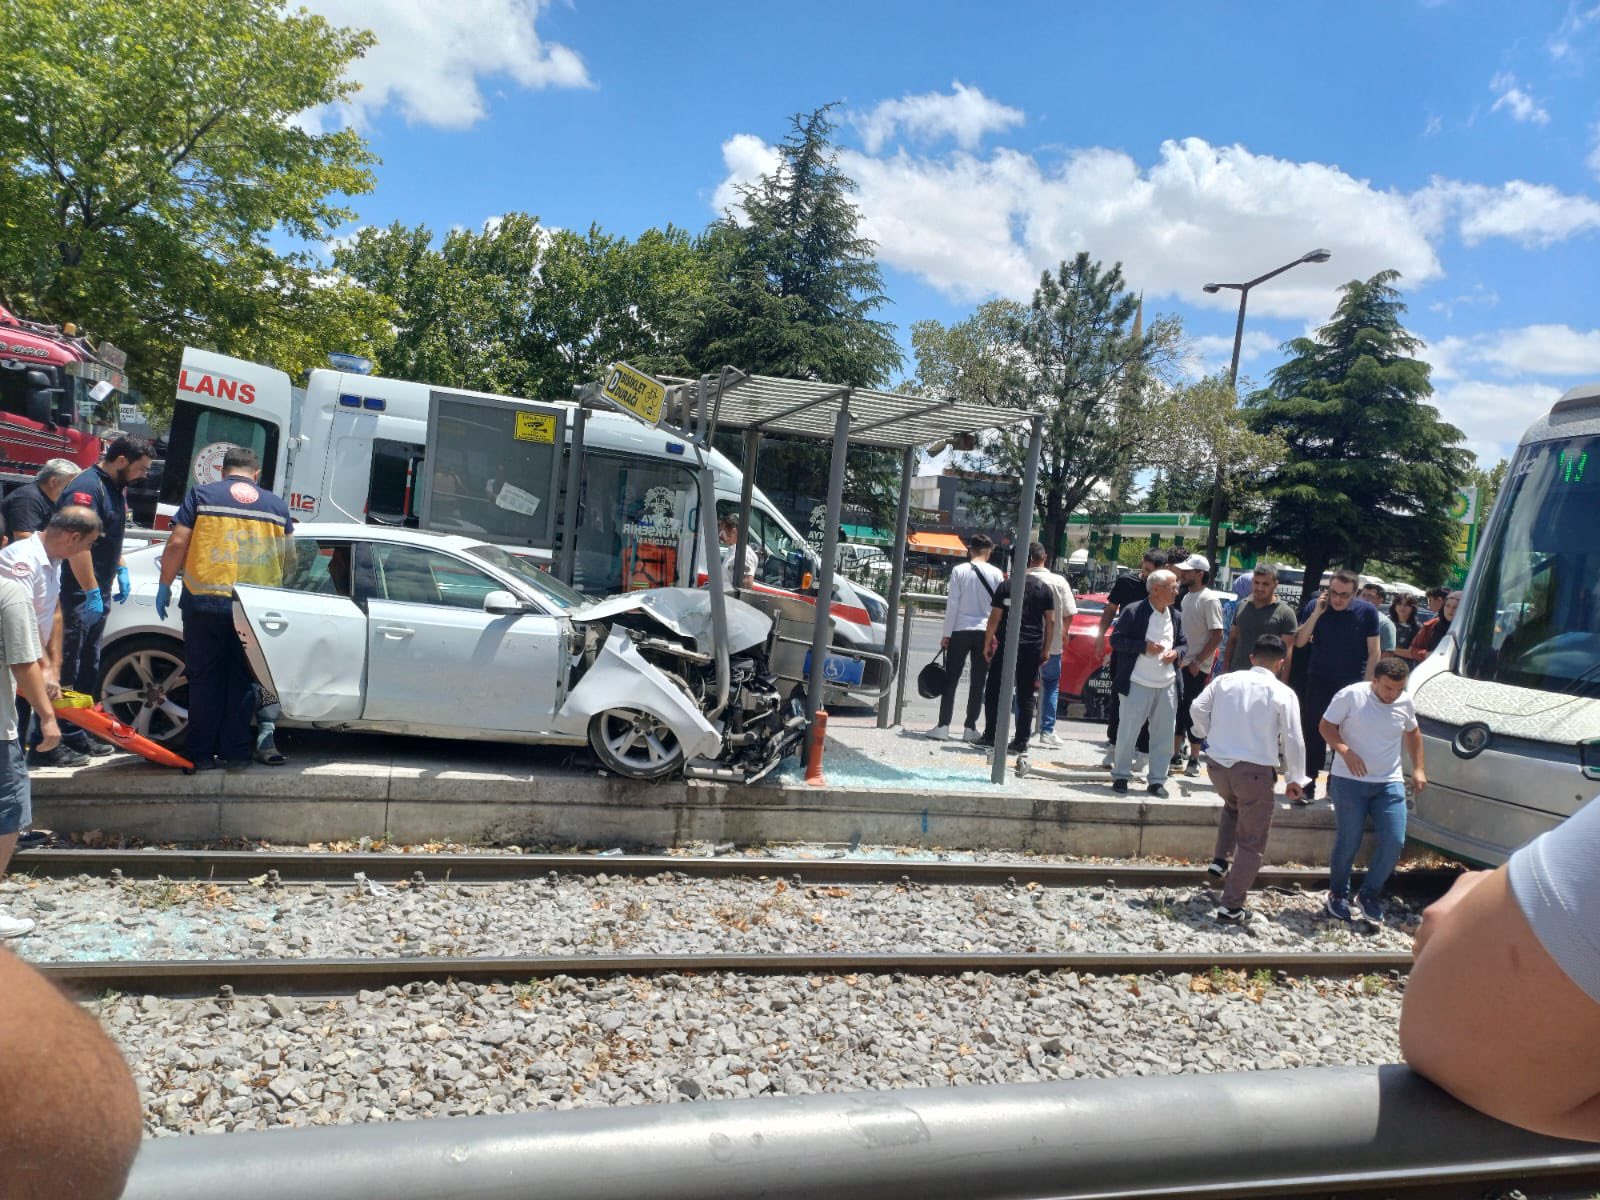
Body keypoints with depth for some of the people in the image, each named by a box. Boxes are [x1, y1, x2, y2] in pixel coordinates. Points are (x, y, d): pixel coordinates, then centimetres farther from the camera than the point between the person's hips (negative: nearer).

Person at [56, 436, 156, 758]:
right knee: (65, 670, -6)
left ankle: (76, 735, 24)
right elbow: (77, 545, -24)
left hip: (97, 593, 10)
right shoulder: (86, 489, -18)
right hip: (78, 595, -10)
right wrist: (92, 592, -25)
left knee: (88, 670, 15)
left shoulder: (116, 489, 14)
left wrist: (121, 570, 18)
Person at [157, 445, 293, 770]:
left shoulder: (201, 495, 2)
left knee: (205, 679, 7)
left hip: (205, 602, -1)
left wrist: (165, 585, 5)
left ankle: (202, 754, 10)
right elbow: (288, 558, 10)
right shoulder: (277, 506, 8)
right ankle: (235, 752, 12)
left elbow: (177, 544, -5)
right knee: (242, 680, 10)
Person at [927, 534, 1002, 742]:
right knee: (978, 682, 8)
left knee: (951, 680, 3)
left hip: (960, 630, -1)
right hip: (985, 631, 1)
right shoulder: (996, 573, 0)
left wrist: (946, 634, -1)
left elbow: (952, 604, -5)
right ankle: (970, 727, 10)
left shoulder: (959, 571, -4)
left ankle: (943, 725, -1)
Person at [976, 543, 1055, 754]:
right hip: (1033, 648, 2)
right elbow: (1050, 621, 2)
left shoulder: (1005, 586, -2)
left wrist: (987, 644, 3)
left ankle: (990, 736, 8)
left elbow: (995, 618, -4)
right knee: (1026, 696, 6)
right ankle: (1021, 742, 5)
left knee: (993, 690, 8)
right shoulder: (1044, 588, 3)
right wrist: (1045, 649, 8)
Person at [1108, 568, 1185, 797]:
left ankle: (1157, 780, 18)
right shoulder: (1133, 612, -7)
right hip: (1138, 683, -5)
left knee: (1163, 734, 8)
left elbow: (1183, 644, 18)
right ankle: (1121, 776, 15)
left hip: (1168, 685, 5)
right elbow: (1115, 640, -8)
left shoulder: (1176, 616, 11)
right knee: (1128, 731, 2)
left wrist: (1176, 652, -4)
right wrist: (1144, 646, -18)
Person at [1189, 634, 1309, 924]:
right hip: (1255, 771, -4)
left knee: (1234, 805, 37)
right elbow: (1293, 740, -6)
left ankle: (1219, 862, 29)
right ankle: (1232, 908, 8)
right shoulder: (1283, 694, -4)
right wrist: (1295, 778, 4)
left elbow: (1197, 709, 2)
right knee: (1251, 842, 8)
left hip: (1217, 764, 4)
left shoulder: (1226, 680, 5)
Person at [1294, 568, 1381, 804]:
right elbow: (1299, 643, -6)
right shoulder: (1316, 607, -1)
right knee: (1313, 734, 0)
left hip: (1352, 686, -1)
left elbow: (1373, 652, -3)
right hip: (1318, 683, 1)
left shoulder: (1367, 612, -6)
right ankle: (1308, 786, 6)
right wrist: (1317, 613, -15)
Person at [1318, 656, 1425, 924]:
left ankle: (1370, 895, 14)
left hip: (1390, 783, 4)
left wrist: (1418, 768, 12)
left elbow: (1413, 733, 21)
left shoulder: (1406, 703, 3)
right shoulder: (1350, 696, -11)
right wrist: (1345, 751, -22)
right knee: (1348, 842, 1)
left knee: (1394, 842, -6)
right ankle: (1338, 894, 23)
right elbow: (1326, 726, -6)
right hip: (1349, 781, -4)